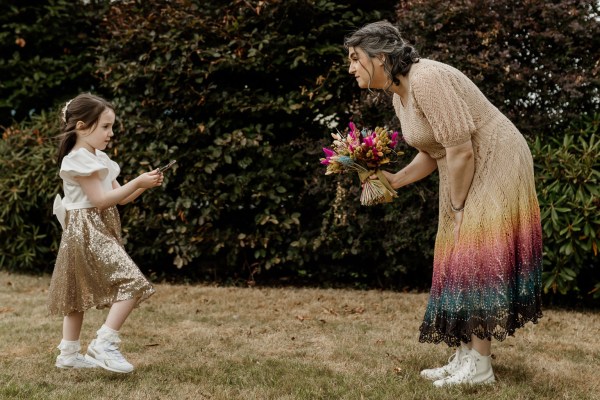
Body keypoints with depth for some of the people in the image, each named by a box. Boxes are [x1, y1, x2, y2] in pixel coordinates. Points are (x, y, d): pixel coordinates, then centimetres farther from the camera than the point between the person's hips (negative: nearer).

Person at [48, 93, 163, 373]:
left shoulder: (98, 158, 15)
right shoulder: (80, 160, -15)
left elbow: (120, 198, 15)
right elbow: (101, 200, -20)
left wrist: (144, 184, -1)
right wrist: (137, 182, -18)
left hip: (97, 232, 10)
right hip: (87, 233, -10)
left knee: (78, 295, 14)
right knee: (132, 283, -15)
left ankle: (69, 353, 22)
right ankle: (104, 343, -12)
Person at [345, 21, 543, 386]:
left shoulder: (427, 79, -24)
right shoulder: (398, 96, 7)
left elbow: (461, 150, -26)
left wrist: (457, 207, -15)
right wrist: (394, 181, 1)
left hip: (495, 164, -10)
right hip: (464, 176, 10)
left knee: (476, 260, -10)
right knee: (458, 261, 9)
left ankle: (480, 366, -5)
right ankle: (464, 358, 14)